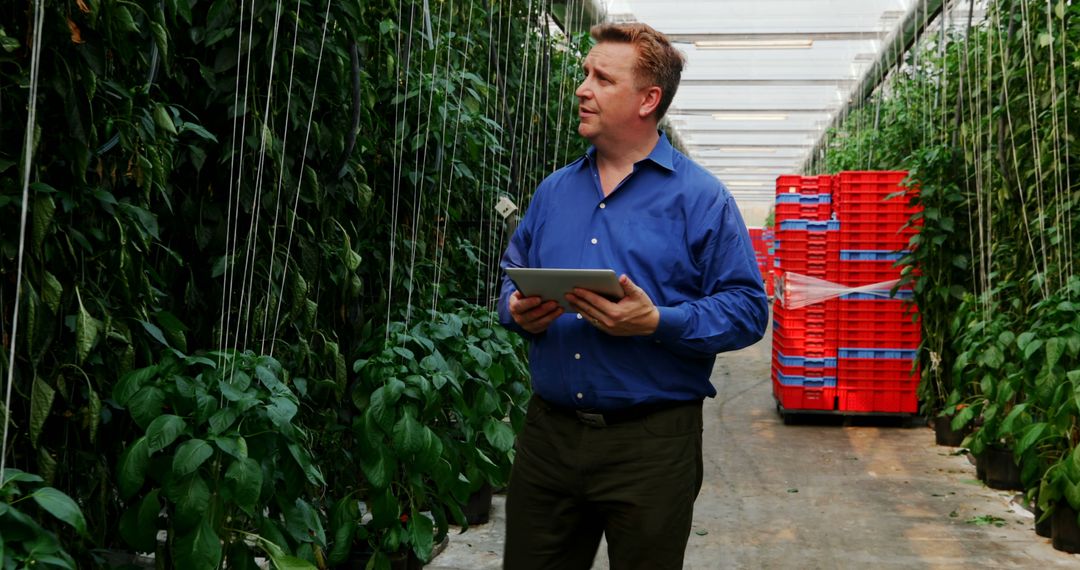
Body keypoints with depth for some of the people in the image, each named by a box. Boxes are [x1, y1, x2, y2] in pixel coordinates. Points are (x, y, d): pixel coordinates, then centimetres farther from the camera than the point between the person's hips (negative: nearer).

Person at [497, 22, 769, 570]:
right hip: (547, 435, 5)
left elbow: (747, 308, -8)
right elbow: (513, 276, 20)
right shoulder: (553, 191, 11)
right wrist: (517, 311, -3)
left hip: (652, 443, -4)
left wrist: (657, 323, -22)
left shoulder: (701, 197, -5)